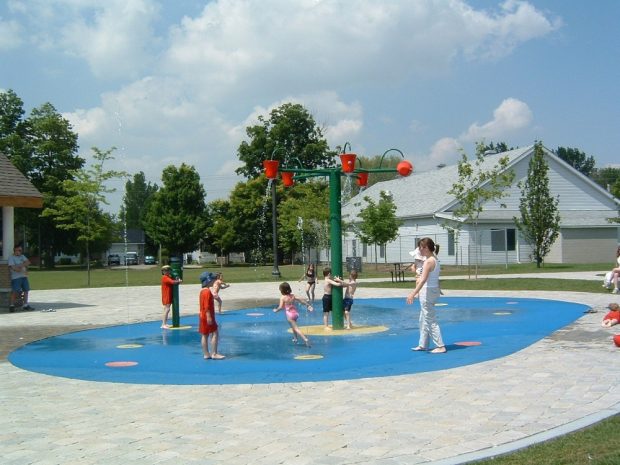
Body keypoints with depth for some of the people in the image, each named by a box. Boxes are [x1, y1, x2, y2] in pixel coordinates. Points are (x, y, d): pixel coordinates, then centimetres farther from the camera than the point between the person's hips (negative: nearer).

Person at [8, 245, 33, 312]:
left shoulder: (22, 256, 18)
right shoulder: (11, 258, -2)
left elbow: (28, 262, 4)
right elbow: (13, 268, -13)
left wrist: (21, 265, -12)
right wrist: (24, 271, -9)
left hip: (24, 277, 6)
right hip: (16, 277, -6)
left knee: (26, 290, 2)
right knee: (16, 291, -12)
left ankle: (25, 305, 9)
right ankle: (11, 305, -2)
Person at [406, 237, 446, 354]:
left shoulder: (428, 261, -18)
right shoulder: (435, 260, 11)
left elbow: (423, 279, -27)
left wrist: (413, 293, -32)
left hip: (428, 292, -10)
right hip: (433, 290, 10)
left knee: (431, 320, -5)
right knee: (423, 320, 17)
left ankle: (440, 346, -5)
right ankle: (423, 344, 24)